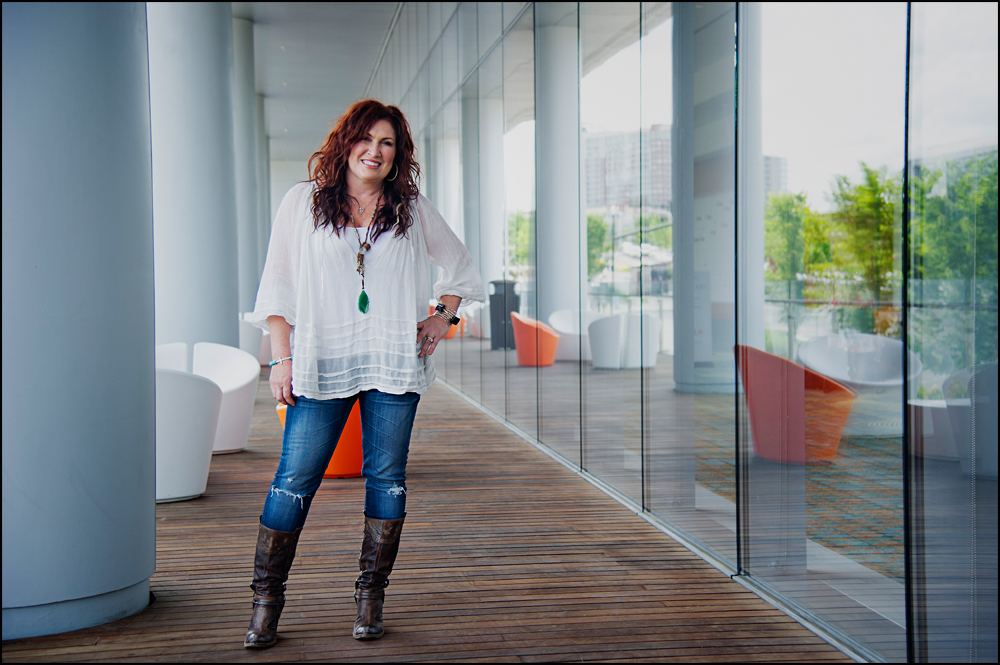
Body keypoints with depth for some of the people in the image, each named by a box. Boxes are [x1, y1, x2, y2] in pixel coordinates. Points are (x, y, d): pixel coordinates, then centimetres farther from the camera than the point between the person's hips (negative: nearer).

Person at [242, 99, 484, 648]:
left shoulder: (413, 210, 11)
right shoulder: (303, 202, 7)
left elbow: (460, 266, 24)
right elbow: (278, 285, 6)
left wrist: (443, 316, 10)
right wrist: (282, 357, -1)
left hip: (395, 365, 2)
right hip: (322, 365, -1)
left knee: (386, 477, 3)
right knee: (294, 478, -5)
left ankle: (371, 596, 14)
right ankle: (266, 599, 4)